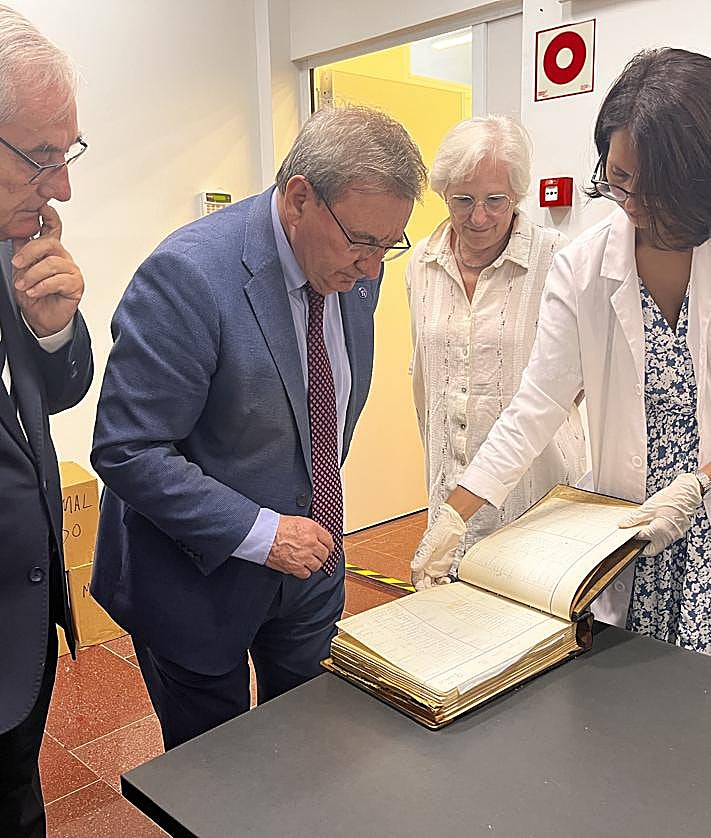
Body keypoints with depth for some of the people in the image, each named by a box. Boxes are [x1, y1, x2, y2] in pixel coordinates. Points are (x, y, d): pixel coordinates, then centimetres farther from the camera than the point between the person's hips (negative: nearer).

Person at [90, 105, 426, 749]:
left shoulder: (356, 269, -5)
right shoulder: (186, 274, -27)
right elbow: (126, 451, -26)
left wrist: (320, 514, 11)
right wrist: (260, 532, -27)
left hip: (309, 549, 6)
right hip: (201, 568, -5)